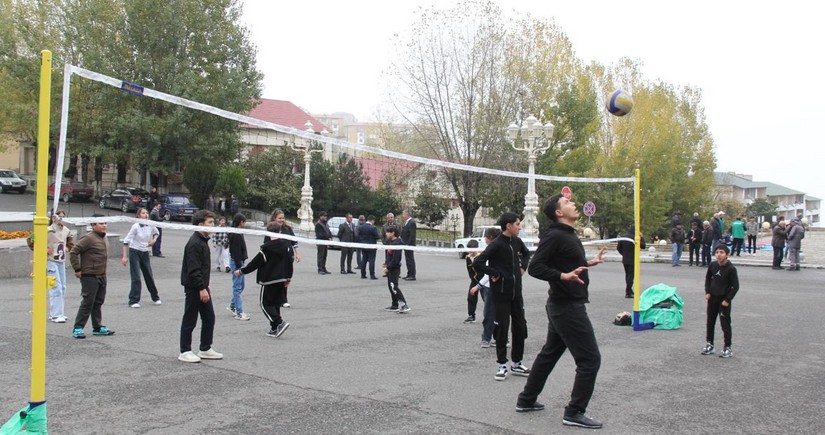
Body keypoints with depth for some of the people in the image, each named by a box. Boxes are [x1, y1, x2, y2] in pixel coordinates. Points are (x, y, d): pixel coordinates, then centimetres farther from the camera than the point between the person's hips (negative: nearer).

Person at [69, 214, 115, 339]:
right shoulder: (88, 238, -14)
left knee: (98, 303, 14)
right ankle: (78, 328, 1)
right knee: (87, 303, -6)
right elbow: (73, 253, -17)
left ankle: (98, 327, 22)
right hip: (89, 276, -8)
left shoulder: (104, 238, 13)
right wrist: (77, 270, -15)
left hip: (102, 276, 8)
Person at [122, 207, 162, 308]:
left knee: (149, 276, 14)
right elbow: (126, 241, -16)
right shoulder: (135, 226, -18)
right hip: (134, 252, -5)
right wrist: (125, 256, -19)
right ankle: (134, 301, 0)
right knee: (136, 278, -9)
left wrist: (154, 240, -2)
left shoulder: (150, 225, -5)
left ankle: (155, 297, 29)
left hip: (145, 253, 5)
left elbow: (156, 232, 19)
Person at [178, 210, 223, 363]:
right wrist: (202, 288, -23)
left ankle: (205, 349, 22)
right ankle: (185, 352, 12)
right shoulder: (194, 243, -18)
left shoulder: (203, 241, 13)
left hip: (202, 287, 10)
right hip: (193, 288, -10)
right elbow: (193, 270, -23)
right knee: (190, 320, 1)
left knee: (209, 318, 12)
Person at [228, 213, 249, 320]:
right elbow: (236, 252, -22)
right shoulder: (236, 234, -19)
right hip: (236, 262, -10)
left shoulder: (238, 233, 13)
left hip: (239, 262, 10)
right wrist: (238, 268, -23)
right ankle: (239, 313, -3)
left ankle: (232, 306, 28)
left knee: (241, 285, 18)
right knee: (237, 287, -6)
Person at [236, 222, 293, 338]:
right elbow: (290, 261, 7)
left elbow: (255, 263, -10)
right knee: (276, 303, 14)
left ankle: (280, 322, -13)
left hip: (268, 280, -6)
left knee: (265, 304, 3)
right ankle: (274, 329, 15)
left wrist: (241, 271, 2)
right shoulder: (287, 245, 1)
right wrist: (288, 278, 18)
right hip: (281, 280, 6)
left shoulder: (266, 248, -15)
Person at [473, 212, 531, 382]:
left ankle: (516, 363, 23)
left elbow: (526, 253, 27)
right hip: (501, 293, -7)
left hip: (516, 291, 7)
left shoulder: (517, 242, 4)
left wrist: (523, 266, 11)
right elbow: (477, 262, -24)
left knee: (520, 326, 10)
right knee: (502, 328, 1)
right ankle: (502, 365, 13)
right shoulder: (496, 245, -17)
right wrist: (494, 274, -16)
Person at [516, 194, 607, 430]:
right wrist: (564, 276, -32)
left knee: (549, 353, 19)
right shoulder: (555, 236, -18)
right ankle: (574, 413, 6)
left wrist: (589, 262, 25)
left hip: (562, 306, 10)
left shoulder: (568, 235, 11)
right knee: (590, 359, -3)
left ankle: (526, 400, 29)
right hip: (569, 307, -10)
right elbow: (535, 267, -22)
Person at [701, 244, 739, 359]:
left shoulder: (731, 269, -16)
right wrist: (707, 292, 5)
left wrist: (727, 300, -14)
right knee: (710, 322, 13)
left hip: (724, 300, -5)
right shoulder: (712, 265, -2)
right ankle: (709, 344, 25)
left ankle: (727, 348, 6)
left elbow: (735, 286, -12)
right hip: (712, 298, 5)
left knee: (725, 324, -2)